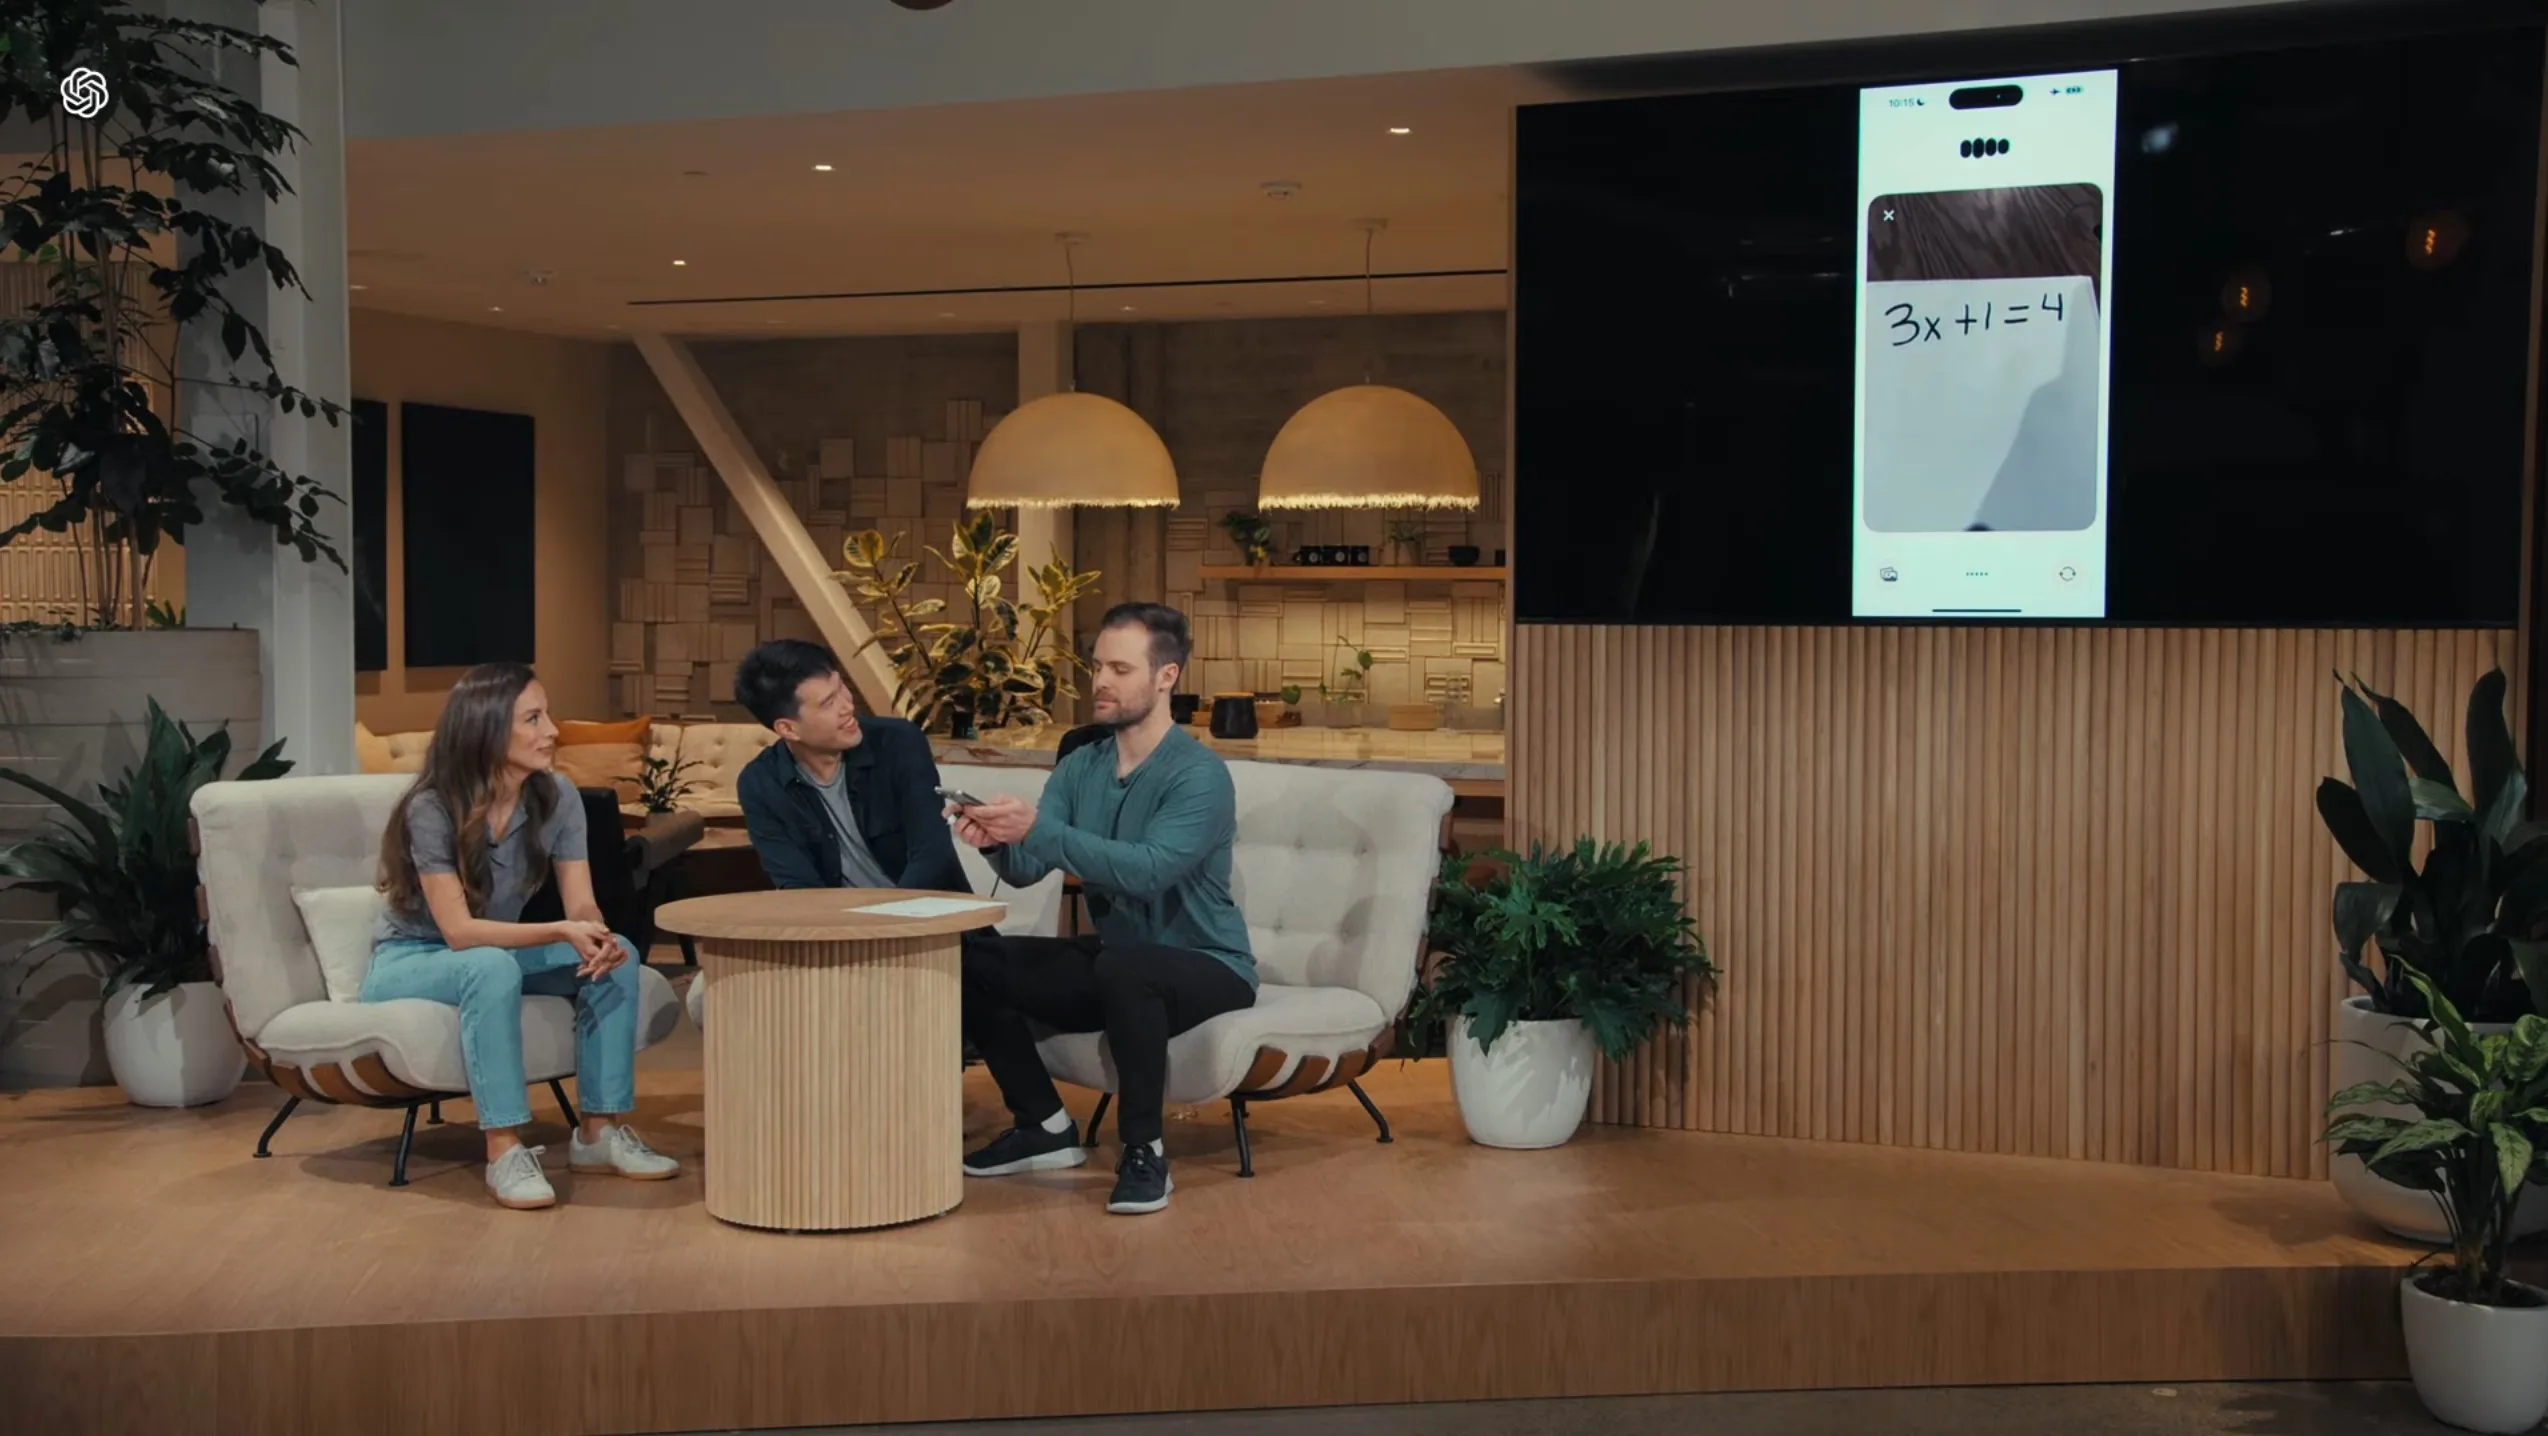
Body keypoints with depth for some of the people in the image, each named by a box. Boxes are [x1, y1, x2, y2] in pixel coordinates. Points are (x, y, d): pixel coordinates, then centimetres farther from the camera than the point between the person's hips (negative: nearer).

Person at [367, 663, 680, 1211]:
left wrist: (597, 939, -36)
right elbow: (459, 931, -30)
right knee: (493, 967, -39)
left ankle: (599, 1131, -14)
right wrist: (561, 933, -41)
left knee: (616, 955, -19)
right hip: (409, 962, -6)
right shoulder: (432, 809, -26)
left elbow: (582, 906, -12)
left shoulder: (557, 797, -11)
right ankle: (504, 1150, -35)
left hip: (496, 953, 6)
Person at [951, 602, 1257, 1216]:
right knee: (973, 965, -9)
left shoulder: (1199, 775, -18)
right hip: (1114, 957, 7)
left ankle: (1145, 1152, -21)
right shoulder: (1079, 768, 3)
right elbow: (1027, 869, -7)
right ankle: (1047, 1127, 7)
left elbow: (1146, 870, -33)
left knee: (1122, 967, -39)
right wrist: (995, 841, -30)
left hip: (1207, 967, -7)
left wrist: (1037, 829, -39)